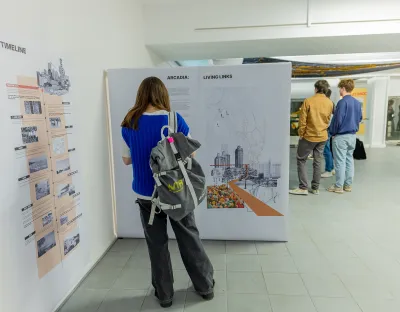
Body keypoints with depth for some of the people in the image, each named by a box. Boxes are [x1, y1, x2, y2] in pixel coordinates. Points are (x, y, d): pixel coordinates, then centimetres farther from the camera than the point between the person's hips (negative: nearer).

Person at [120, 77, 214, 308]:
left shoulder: (130, 124, -6)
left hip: (146, 194, 1)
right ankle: (206, 287, 33)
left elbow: (127, 160, 4)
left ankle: (164, 295, 30)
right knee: (190, 239, 16)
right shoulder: (175, 120, -12)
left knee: (157, 245, 15)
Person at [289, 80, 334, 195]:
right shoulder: (330, 103, 2)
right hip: (323, 137, 5)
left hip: (309, 136, -5)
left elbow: (302, 120, -13)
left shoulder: (308, 101, -14)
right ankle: (315, 188, 18)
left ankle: (303, 188, 1)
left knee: (301, 160, 5)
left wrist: (301, 134, -2)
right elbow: (328, 120, 10)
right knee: (318, 162, 12)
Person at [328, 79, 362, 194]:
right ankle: (348, 185, 19)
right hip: (352, 135, 8)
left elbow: (337, 119, -16)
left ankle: (339, 186, 5)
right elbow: (360, 118, 17)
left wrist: (333, 133, -4)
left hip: (341, 136, -8)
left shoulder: (342, 102, -16)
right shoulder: (357, 103, 8)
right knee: (349, 159, 12)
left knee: (340, 161, -2)